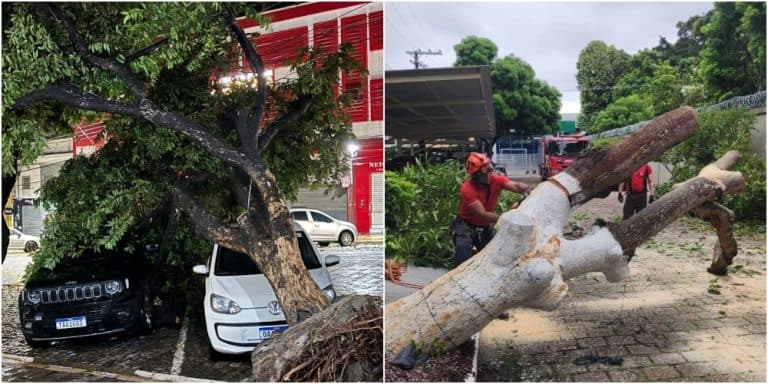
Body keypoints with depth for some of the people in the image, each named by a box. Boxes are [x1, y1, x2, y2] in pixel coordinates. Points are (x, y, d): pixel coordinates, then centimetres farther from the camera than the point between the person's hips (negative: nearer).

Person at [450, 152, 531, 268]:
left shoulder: (496, 180, -15)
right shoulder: (467, 188, -28)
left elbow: (516, 186, -32)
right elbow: (482, 214, -32)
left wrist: (528, 189, -54)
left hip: (485, 227, 5)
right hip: (466, 225, -5)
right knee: (463, 247, -31)